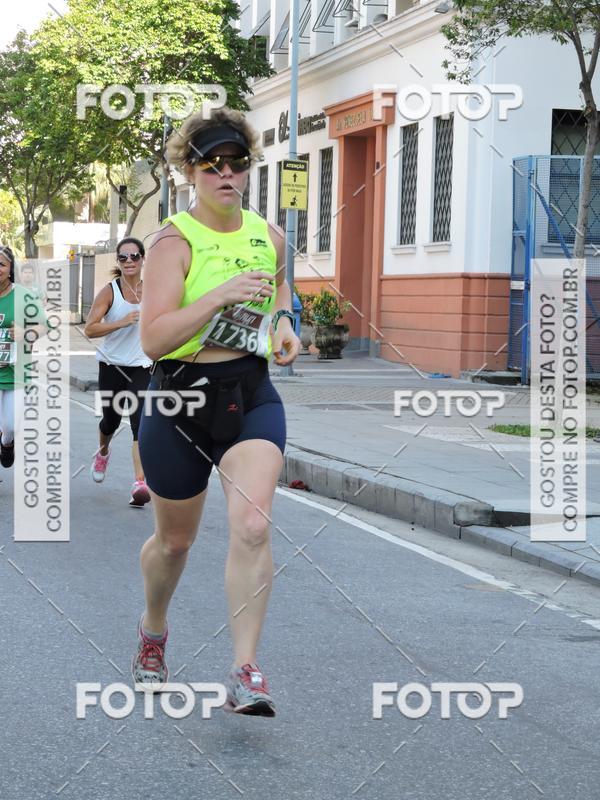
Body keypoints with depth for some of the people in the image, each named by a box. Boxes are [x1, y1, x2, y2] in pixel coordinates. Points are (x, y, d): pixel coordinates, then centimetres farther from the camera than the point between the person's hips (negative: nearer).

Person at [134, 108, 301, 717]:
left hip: (251, 397, 3)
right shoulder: (175, 241, -11)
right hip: (180, 399, -2)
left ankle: (245, 675, -12)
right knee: (174, 539, 14)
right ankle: (153, 628, 46)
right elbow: (153, 339, -21)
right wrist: (221, 295, -30)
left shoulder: (269, 235, 6)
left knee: (251, 525, -19)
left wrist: (283, 321, 9)